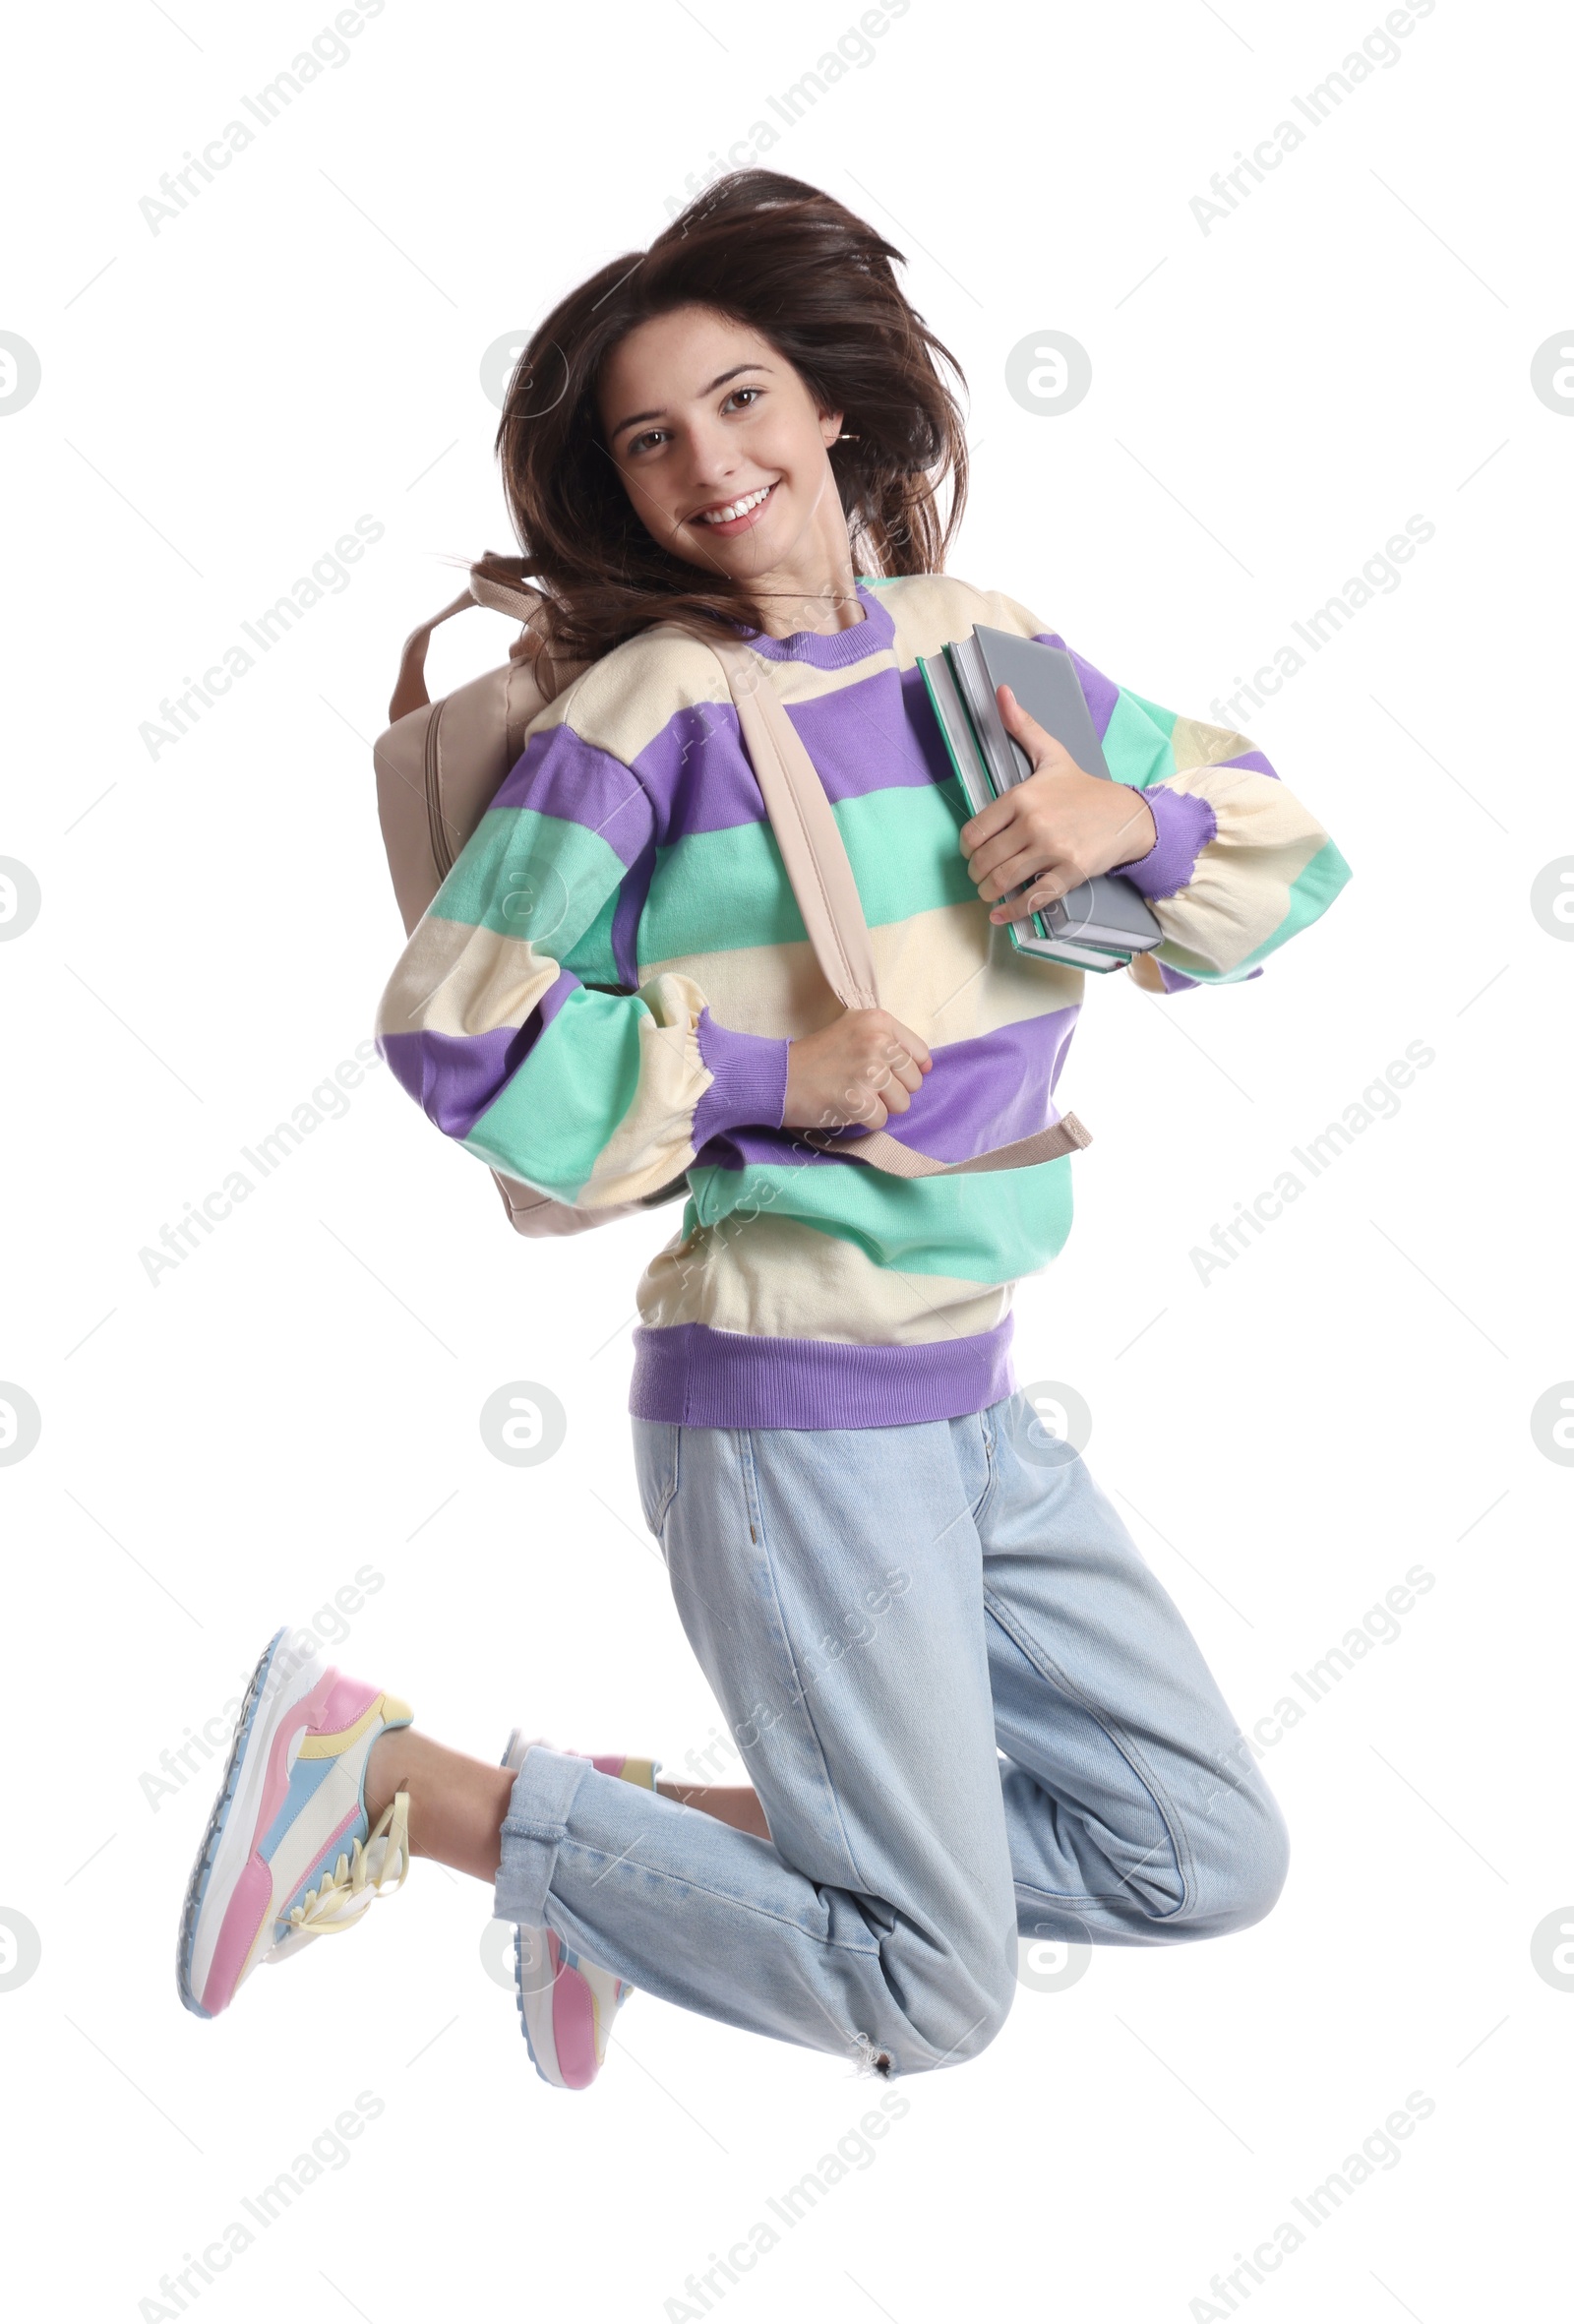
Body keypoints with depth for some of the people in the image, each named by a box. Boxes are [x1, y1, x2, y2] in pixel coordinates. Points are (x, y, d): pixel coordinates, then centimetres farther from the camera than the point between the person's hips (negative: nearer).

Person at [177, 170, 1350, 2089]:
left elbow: (1292, 849, 11)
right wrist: (764, 1079, -16)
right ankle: (382, 1777, 8)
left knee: (1210, 1863, 14)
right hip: (792, 1404, -7)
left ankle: (666, 1832, 19)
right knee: (933, 1995, 2)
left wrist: (1139, 814, -9)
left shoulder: (976, 644, 6)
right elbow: (450, 1032, -14)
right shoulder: (653, 708, -11)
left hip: (969, 1400, 7)